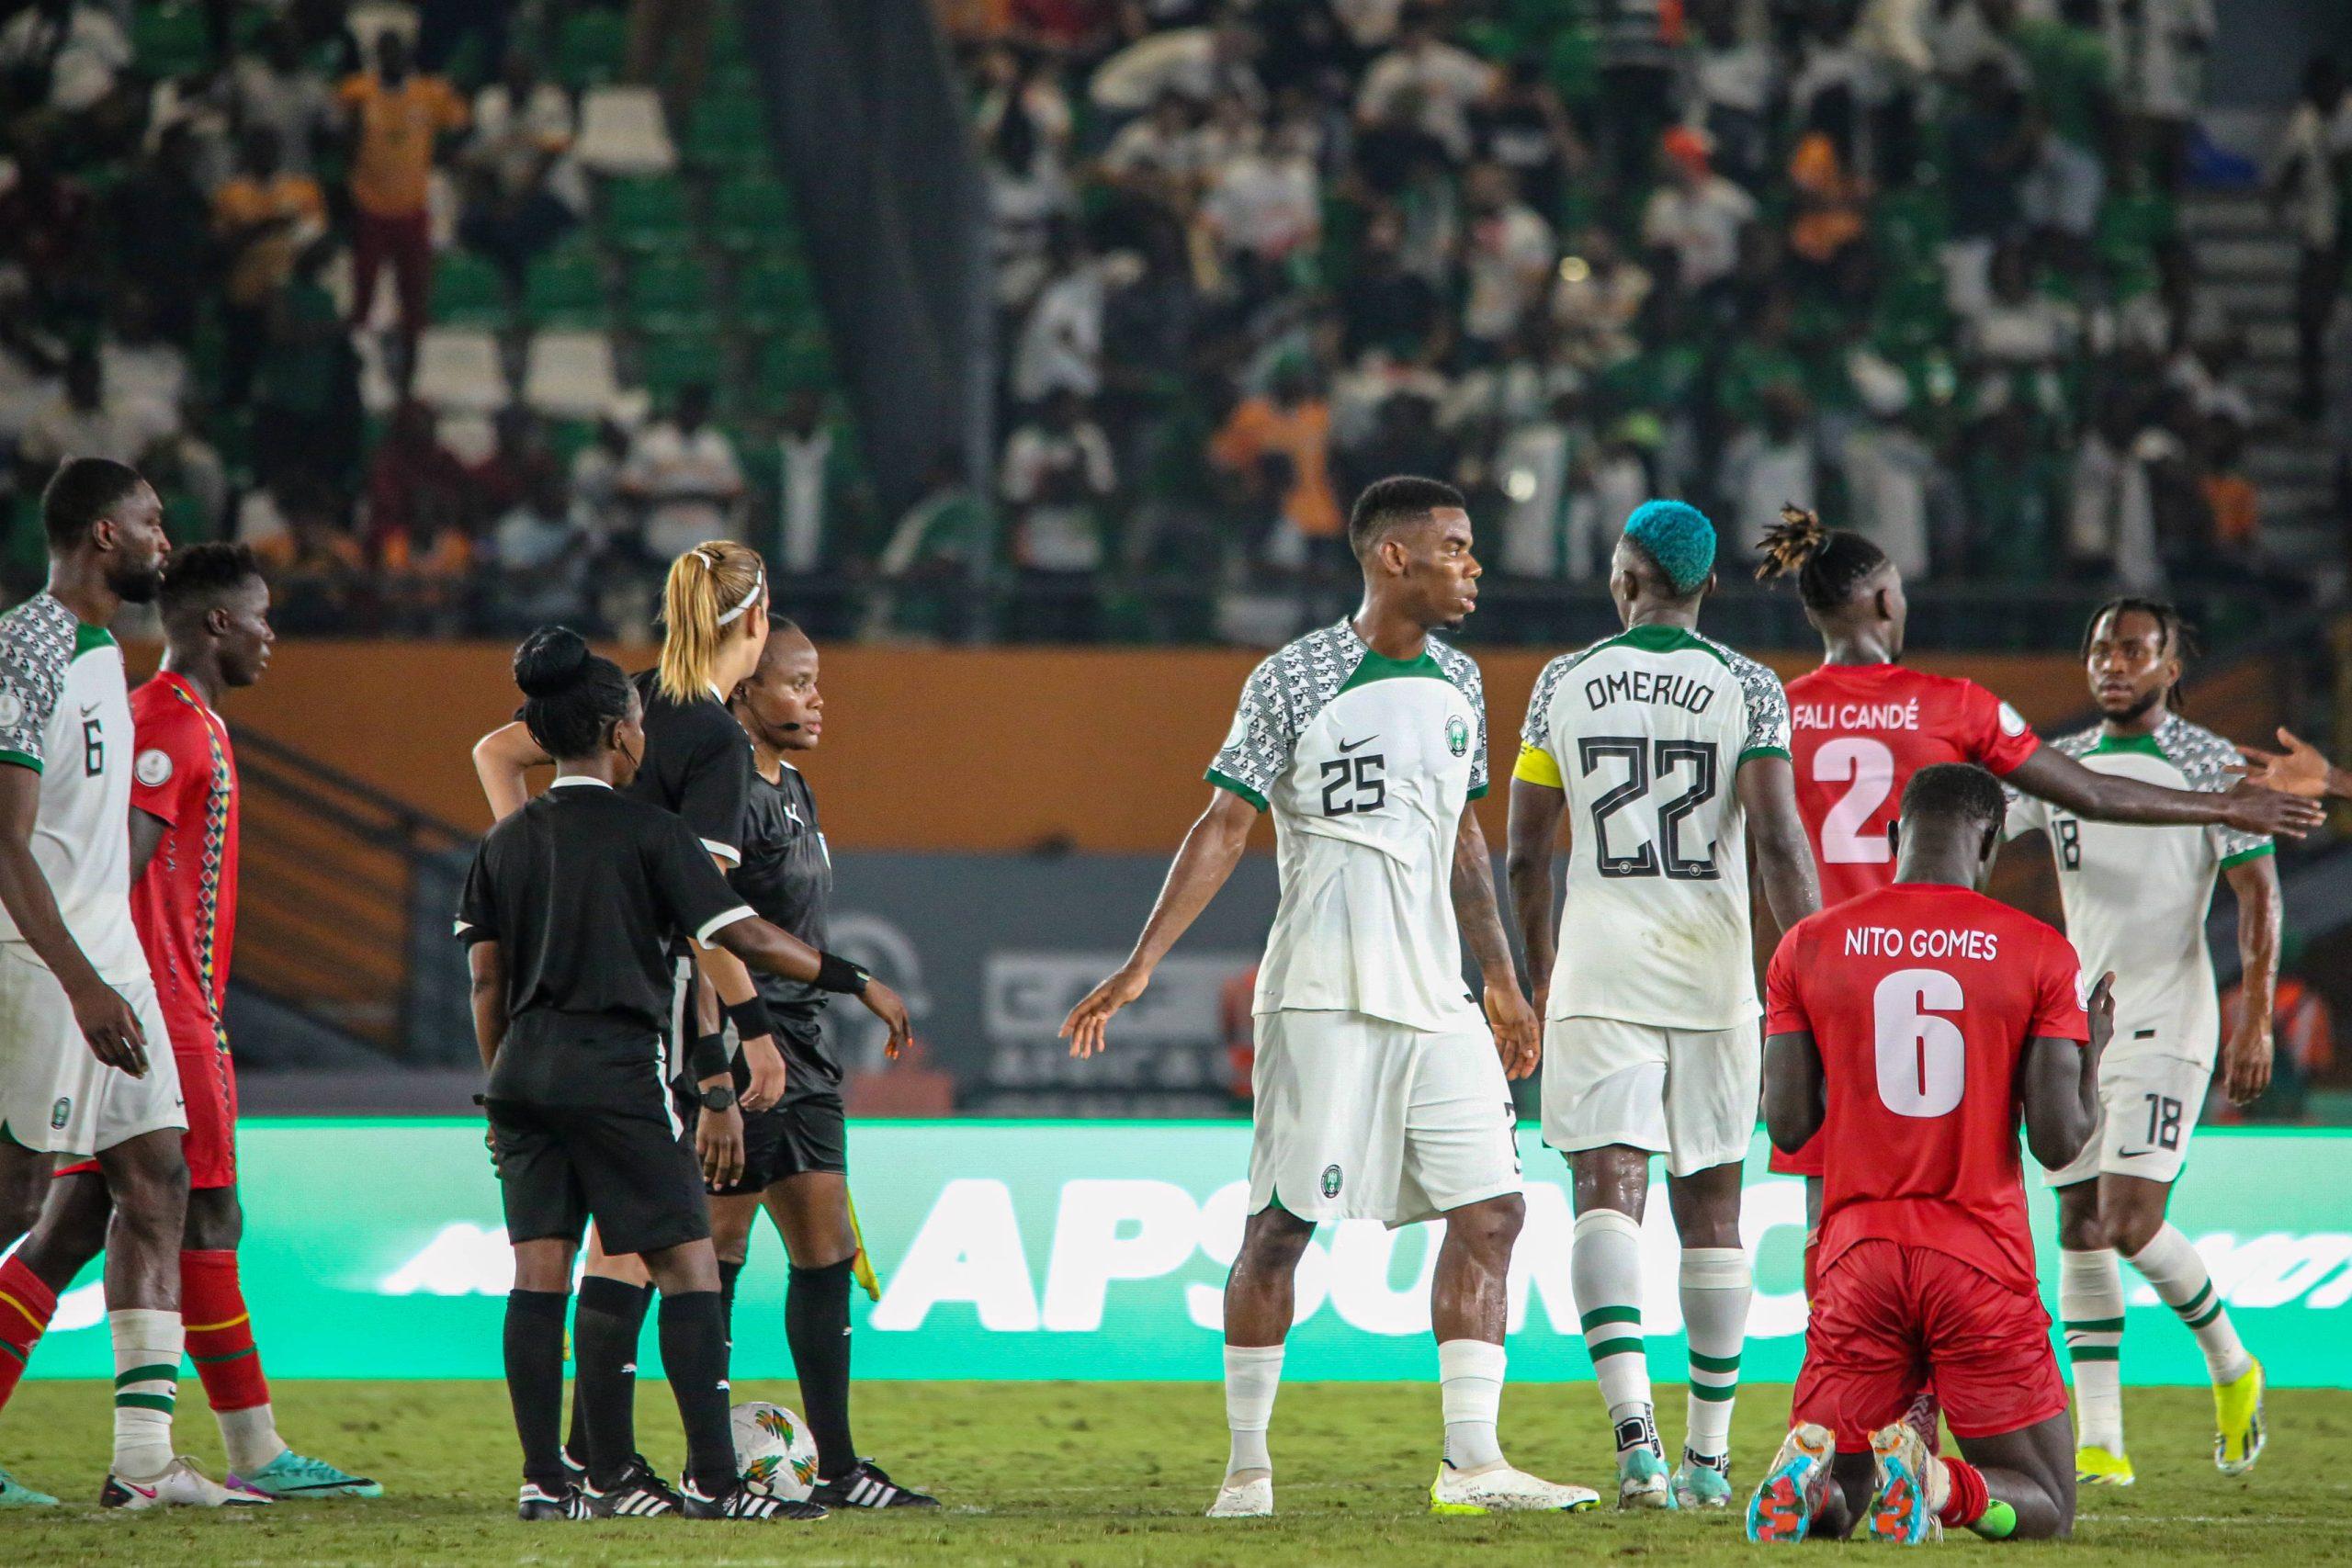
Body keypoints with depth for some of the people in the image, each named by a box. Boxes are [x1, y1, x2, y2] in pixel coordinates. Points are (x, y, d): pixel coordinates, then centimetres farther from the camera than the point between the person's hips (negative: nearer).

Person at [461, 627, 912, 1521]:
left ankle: (544, 1480, 0)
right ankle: (713, 1480, -8)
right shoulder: (647, 832, -4)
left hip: (524, 1070, 6)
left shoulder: (506, 842, 11)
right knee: (687, 1265, -3)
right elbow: (743, 937, -10)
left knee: (539, 1272, 4)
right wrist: (859, 983, -2)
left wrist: (499, 1091, 17)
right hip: (612, 1073, -6)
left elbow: (485, 982, 10)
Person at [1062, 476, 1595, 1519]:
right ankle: (1246, 1468, 4)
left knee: (1490, 1208, -1)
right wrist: (1139, 967, -11)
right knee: (1283, 1223, -4)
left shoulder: (1456, 684, 13)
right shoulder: (1295, 680, -6)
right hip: (1323, 993, -6)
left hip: (1436, 998, 6)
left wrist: (1501, 982, 25)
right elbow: (1224, 827, -6)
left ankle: (1471, 1461, 1)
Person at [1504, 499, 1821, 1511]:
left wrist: (1541, 973, 22)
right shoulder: (1746, 688, 0)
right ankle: (1708, 1456, 17)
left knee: (1608, 1193, -8)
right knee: (1710, 1207, 11)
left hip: (1598, 971, -1)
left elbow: (1525, 853, 8)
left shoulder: (1564, 685, 4)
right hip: (1713, 973, 1)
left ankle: (1634, 1433, -29)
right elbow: (1776, 838, -12)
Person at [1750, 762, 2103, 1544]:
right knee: (2042, 1507, 8)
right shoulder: (2040, 955, -1)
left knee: (1825, 1504, 14)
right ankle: (1938, 1483, -27)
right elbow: (2060, 1143, -5)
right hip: (1982, 1261, -2)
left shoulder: (1810, 947, 4)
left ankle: (1809, 1469, -24)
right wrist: (2091, 1054, 15)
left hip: (1859, 1252, 2)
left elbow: (1789, 1128, 3)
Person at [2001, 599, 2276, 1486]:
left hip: (2166, 1025, -6)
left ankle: (2231, 1366, 9)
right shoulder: (2057, 765, 12)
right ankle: (2098, 1444, 4)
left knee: (2130, 1224, -15)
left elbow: (2258, 891, -5)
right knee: (2081, 1231, 2)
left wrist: (2256, 1020, -13)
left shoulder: (2210, 764, -3)